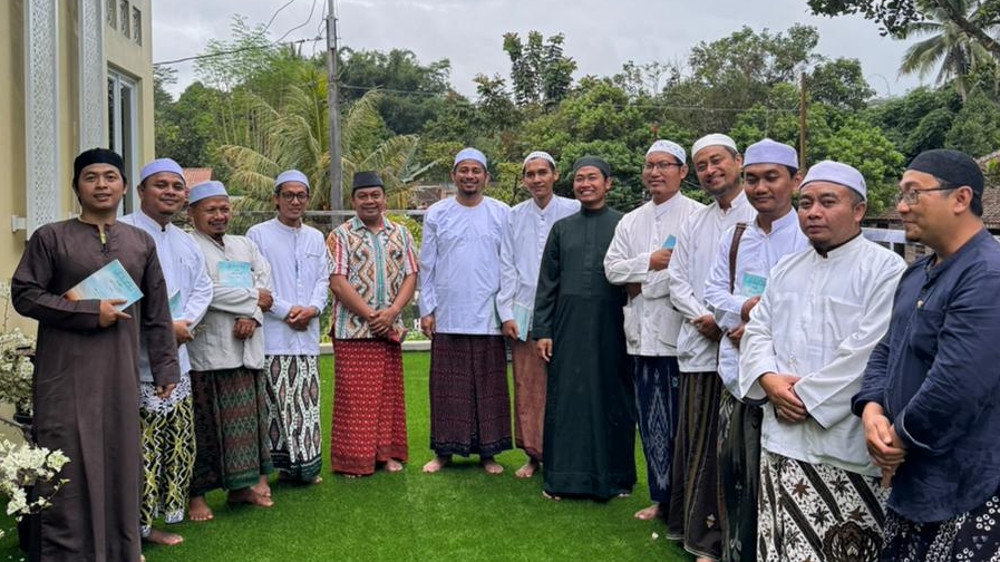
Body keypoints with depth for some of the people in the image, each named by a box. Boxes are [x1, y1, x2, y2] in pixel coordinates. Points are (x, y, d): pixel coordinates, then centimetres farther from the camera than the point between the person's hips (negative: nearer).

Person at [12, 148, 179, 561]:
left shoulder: (141, 243, 12)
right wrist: (90, 312, -11)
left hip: (121, 375, 3)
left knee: (121, 461, 7)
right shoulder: (51, 237, 2)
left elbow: (157, 313, 13)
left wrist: (165, 367, 8)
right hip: (66, 376, -3)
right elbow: (24, 295, -3)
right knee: (70, 467, -2)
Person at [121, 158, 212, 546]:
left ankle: (153, 520, 25)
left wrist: (184, 324, -4)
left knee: (176, 445, 12)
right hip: (134, 364, -8)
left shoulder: (185, 242, 18)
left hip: (175, 360, 8)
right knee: (138, 449, -8)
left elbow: (202, 288, 16)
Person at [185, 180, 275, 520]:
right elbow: (203, 292, -16)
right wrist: (252, 298, -4)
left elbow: (264, 282, 8)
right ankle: (197, 494, 8)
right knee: (207, 424, -3)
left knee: (248, 419, 10)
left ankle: (241, 486, 22)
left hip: (247, 349, 6)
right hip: (208, 349, -6)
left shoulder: (245, 246, 18)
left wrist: (251, 316, -11)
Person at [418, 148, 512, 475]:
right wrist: (426, 309, 1)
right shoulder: (436, 214, 6)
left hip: (488, 316, 0)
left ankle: (488, 451, 15)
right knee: (448, 386, 5)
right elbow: (427, 266, 7)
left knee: (489, 386, 5)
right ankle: (444, 450, 15)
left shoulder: (502, 214, 4)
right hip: (447, 316, 0)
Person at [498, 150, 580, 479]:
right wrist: (506, 313, 3)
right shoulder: (514, 217, 8)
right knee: (527, 387, 6)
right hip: (524, 313, 3)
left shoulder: (574, 212, 0)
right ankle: (533, 454, 17)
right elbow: (507, 267, 9)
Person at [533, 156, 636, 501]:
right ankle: (562, 477, 14)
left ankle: (615, 477, 18)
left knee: (612, 397, 4)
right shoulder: (561, 229, 12)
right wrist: (541, 330, 4)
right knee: (565, 398, 4)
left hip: (610, 326, -2)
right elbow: (547, 283, 11)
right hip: (568, 327, 2)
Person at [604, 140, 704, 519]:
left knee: (682, 421, -1)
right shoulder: (631, 221, 17)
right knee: (650, 421, 11)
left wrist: (644, 284, -9)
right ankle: (660, 495, 23)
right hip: (642, 334, 6)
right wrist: (649, 263, -7)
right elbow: (612, 268, 10)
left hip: (680, 332, -6)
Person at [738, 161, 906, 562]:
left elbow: (868, 350, -17)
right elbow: (757, 330, 13)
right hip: (782, 439, 6)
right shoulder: (786, 270, 15)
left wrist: (807, 396, -14)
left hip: (845, 445, -6)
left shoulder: (885, 270, -8)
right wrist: (769, 379, -6)